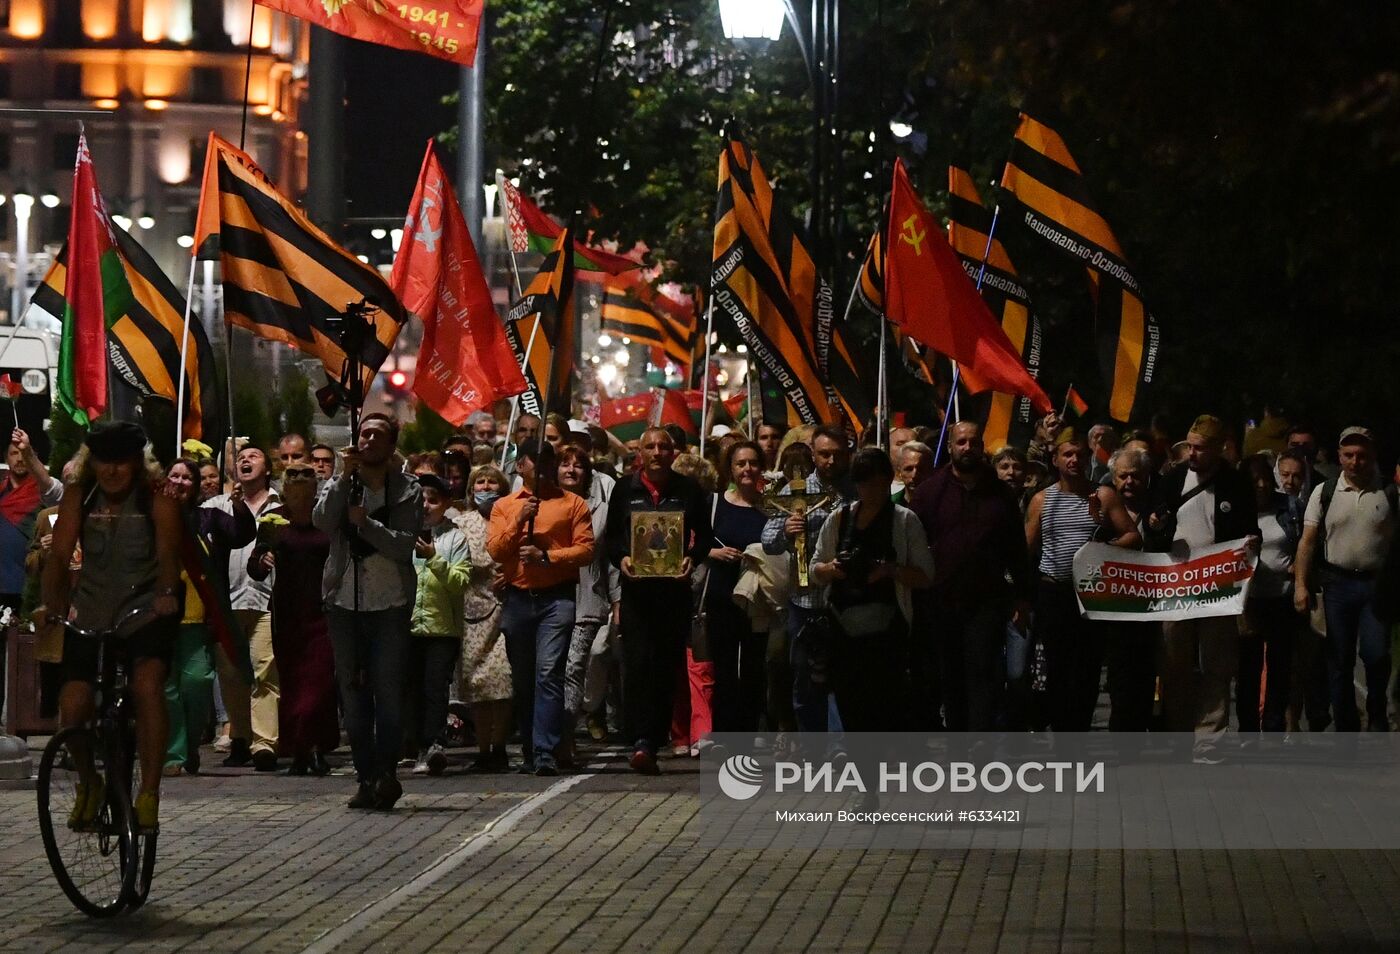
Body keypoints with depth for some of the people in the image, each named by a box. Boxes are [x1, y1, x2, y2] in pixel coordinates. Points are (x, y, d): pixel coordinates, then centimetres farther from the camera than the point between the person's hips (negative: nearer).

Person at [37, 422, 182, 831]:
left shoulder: (156, 497, -6)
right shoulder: (79, 496, 0)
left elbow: (168, 551, -21)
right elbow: (59, 555, -7)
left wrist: (167, 594, -40)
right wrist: (51, 604, -23)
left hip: (145, 613, -3)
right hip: (90, 616, 3)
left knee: (147, 683, -29)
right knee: (72, 705, -10)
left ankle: (149, 794, -22)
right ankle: (88, 783, 20)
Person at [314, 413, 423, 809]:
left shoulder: (407, 490, 3)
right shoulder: (338, 486, 9)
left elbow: (404, 545, -9)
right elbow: (322, 521, -11)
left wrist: (366, 522, -19)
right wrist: (346, 477, -15)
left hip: (389, 602, -3)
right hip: (344, 600, 3)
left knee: (388, 690, -8)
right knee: (352, 690, 4)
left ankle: (385, 772, -5)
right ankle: (366, 776, 8)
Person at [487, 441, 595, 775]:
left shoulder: (572, 503, 7)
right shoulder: (504, 506, 15)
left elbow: (585, 549, -2)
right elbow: (495, 551, 4)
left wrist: (546, 556, -13)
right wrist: (518, 520, -9)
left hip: (556, 599, -3)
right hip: (517, 599, 3)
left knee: (549, 673, -15)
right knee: (522, 680, 8)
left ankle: (545, 753, -20)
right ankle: (529, 752, 16)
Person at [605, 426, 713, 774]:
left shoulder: (689, 491, 8)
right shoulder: (625, 490, 9)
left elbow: (704, 536, 10)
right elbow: (611, 536, 10)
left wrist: (692, 558, -9)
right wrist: (621, 558, -9)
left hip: (675, 587, 1)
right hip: (636, 588, -1)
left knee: (668, 666, 2)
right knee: (637, 663, -13)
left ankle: (653, 742, 9)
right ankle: (641, 741, -20)